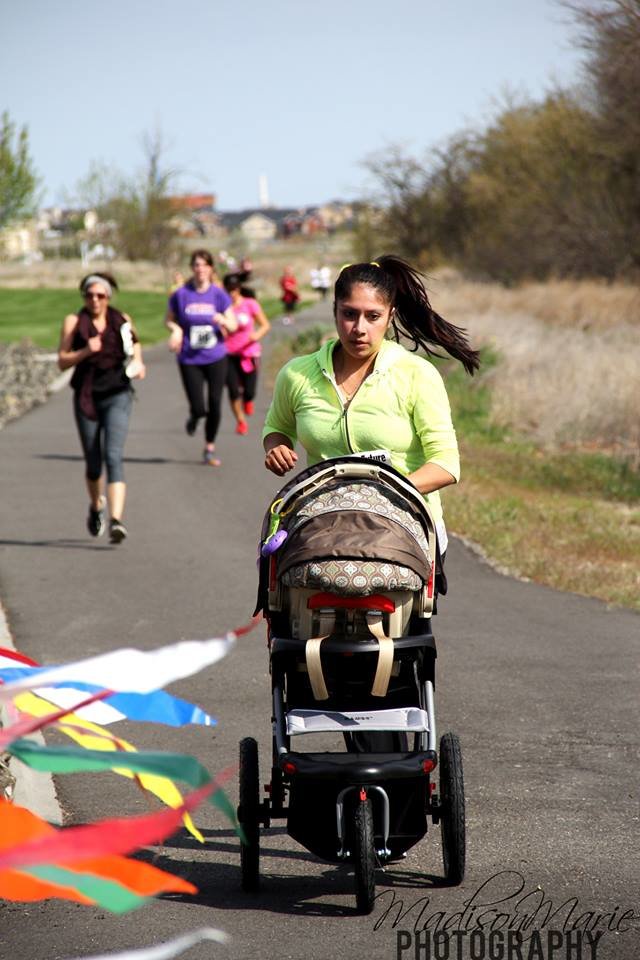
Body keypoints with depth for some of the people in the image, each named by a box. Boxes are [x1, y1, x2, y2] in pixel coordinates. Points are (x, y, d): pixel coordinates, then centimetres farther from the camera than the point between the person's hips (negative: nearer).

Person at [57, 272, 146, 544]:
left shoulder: (122, 320, 5)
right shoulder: (73, 322, 3)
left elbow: (136, 354, 14)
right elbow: (62, 361, -2)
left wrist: (138, 366, -8)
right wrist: (85, 352, -19)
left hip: (117, 396, -1)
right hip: (86, 397, 1)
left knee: (113, 456, -18)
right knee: (93, 462, 10)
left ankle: (116, 520, -28)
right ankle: (96, 506, 42)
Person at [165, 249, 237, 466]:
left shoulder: (219, 294, -1)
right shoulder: (181, 295, -4)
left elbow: (232, 326, 0)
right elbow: (169, 319, 9)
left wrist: (223, 320, -22)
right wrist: (176, 330, -12)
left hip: (216, 358, 1)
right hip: (190, 360, -1)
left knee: (215, 405, -1)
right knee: (198, 408, -7)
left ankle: (210, 449, 18)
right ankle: (194, 417, 32)